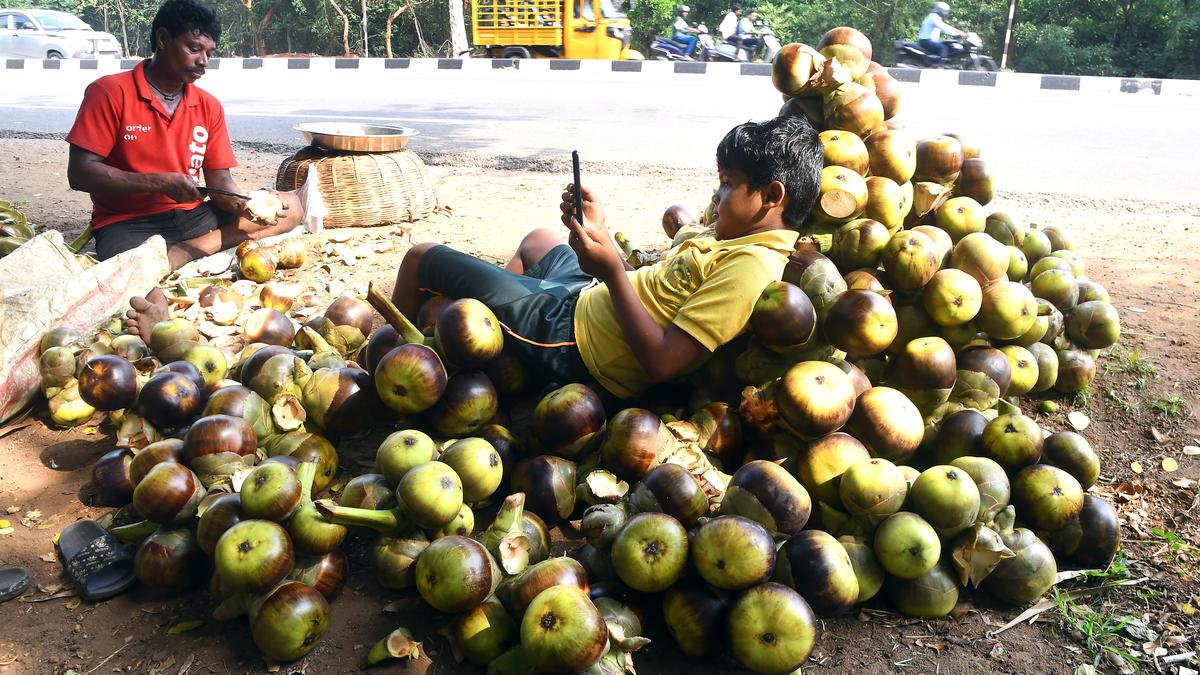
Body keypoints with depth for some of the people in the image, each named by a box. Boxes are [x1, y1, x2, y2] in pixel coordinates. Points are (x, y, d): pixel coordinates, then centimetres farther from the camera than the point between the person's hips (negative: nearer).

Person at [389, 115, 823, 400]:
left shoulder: (752, 267, -29)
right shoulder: (737, 240, 2)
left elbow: (662, 363, -33)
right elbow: (645, 285, 6)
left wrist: (612, 271, -29)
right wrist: (598, 230, -4)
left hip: (569, 335, -10)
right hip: (589, 301, 10)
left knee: (422, 257, 7)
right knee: (537, 240, 40)